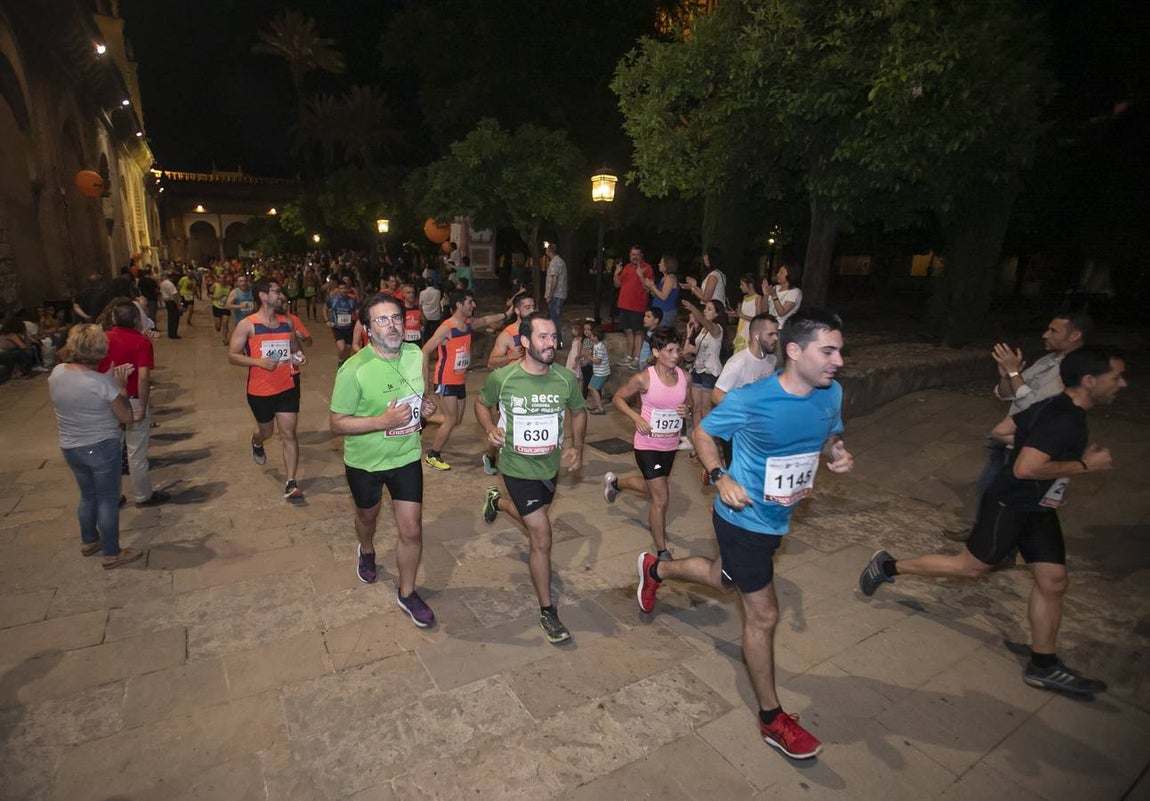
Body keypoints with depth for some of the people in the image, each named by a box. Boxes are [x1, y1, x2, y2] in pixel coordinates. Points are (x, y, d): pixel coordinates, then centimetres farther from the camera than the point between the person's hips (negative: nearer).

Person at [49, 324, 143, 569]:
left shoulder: (56, 373, -5)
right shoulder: (102, 382, -23)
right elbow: (126, 416, -14)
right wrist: (121, 386, -6)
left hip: (70, 448, 7)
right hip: (101, 448, -6)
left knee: (88, 495, 25)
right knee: (108, 500, 7)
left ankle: (89, 541, 42)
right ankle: (112, 554, 18)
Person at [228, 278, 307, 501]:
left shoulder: (286, 322, 5)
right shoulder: (247, 325, -9)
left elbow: (295, 347, 19)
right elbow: (232, 355, -8)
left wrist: (299, 356, -4)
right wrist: (258, 361, -24)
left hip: (287, 388, 2)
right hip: (259, 391, -2)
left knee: (289, 434, -5)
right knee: (267, 430, 20)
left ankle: (290, 484, -2)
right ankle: (256, 443, 58)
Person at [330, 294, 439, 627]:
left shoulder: (416, 355, -7)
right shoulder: (354, 370, -24)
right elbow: (337, 424, -20)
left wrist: (425, 403, -10)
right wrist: (383, 421, -32)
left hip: (406, 457, 3)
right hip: (365, 461, -2)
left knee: (411, 530, 2)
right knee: (367, 516, 25)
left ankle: (407, 593, 25)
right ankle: (367, 553, 60)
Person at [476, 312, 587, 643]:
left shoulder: (566, 379, -12)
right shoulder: (502, 378, -18)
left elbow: (578, 411, 6)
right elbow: (482, 403, 2)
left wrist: (577, 445, -7)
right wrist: (490, 428, -17)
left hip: (550, 466, 5)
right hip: (518, 469, -5)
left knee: (533, 522, 30)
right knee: (542, 539, -6)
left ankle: (496, 500, 63)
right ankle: (547, 611, 13)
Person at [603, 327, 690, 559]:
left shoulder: (684, 377, -4)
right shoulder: (644, 379, -18)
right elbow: (618, 398, -6)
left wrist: (686, 410, -11)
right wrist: (636, 418, -19)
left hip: (670, 444, 6)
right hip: (648, 444, -6)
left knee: (651, 488, 26)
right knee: (661, 498, -5)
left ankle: (615, 482, 56)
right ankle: (662, 552, 13)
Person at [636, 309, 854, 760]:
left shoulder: (831, 394, -8)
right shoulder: (750, 400, -25)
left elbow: (829, 438, 10)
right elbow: (702, 432, -10)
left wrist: (838, 456, -14)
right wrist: (720, 477, -25)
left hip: (777, 519, 7)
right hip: (743, 518, -7)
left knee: (720, 578, 28)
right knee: (763, 616, 3)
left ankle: (655, 569, 56)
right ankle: (772, 718, 25)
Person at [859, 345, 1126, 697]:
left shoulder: (1057, 408, 6)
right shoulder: (1065, 420, -24)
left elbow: (1001, 431, 15)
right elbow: (1025, 469, -32)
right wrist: (1084, 464, -20)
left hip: (1037, 509, 10)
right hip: (1010, 505, -10)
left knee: (1053, 582, 11)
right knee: (971, 565, 2)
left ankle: (1043, 666, 22)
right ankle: (889, 566, 16)